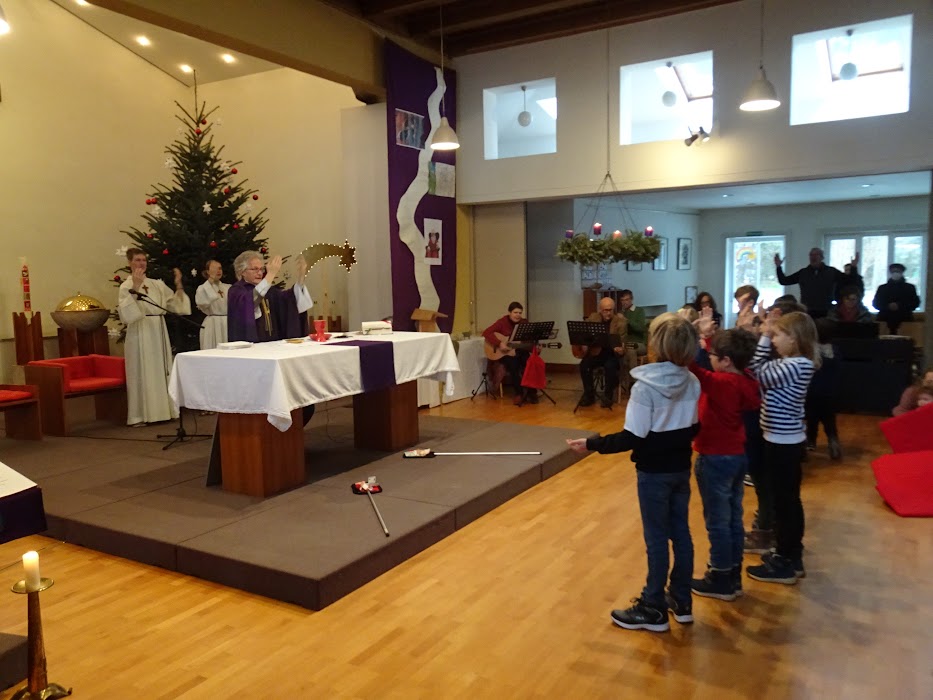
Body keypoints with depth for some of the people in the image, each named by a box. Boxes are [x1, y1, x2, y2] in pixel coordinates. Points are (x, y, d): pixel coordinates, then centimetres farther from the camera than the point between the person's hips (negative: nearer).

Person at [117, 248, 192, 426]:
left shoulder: (157, 284, 12)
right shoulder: (126, 286, -3)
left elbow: (176, 304, 11)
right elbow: (125, 312, -18)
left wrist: (178, 285, -1)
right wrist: (135, 287, -23)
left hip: (159, 331, 5)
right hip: (140, 333, -5)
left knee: (161, 371, 8)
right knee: (143, 373, -3)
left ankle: (162, 410, 17)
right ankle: (140, 415, 4)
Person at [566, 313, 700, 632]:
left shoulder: (645, 386, -23)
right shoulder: (692, 382, -3)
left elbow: (633, 438, -23)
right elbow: (693, 428, 8)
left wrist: (592, 444, -15)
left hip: (654, 472, -6)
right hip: (681, 468, 6)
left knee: (657, 538, 3)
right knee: (681, 533, 16)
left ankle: (654, 609, 16)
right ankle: (681, 601, 29)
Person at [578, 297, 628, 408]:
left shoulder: (620, 321, -9)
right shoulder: (593, 317, 0)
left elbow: (621, 341, -14)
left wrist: (620, 349, -37)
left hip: (612, 353, -3)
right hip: (596, 351, 3)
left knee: (610, 366, -33)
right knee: (584, 365, -24)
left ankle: (608, 395, -10)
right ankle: (589, 394, -3)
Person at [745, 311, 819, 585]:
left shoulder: (797, 366, -20)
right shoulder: (788, 363, 6)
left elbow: (759, 378, -17)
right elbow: (760, 371, 10)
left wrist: (764, 338, -13)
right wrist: (764, 338, 4)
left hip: (783, 443, -9)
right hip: (784, 441, 9)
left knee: (783, 501, 0)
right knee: (788, 500, 17)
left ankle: (784, 564, 11)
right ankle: (791, 556, 30)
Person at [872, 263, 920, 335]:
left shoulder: (910, 287, 14)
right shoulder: (882, 288, 15)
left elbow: (915, 303, 5)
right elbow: (875, 303, 8)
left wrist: (899, 306, -11)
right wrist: (888, 306, -11)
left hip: (904, 321, 0)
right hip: (885, 321, 0)